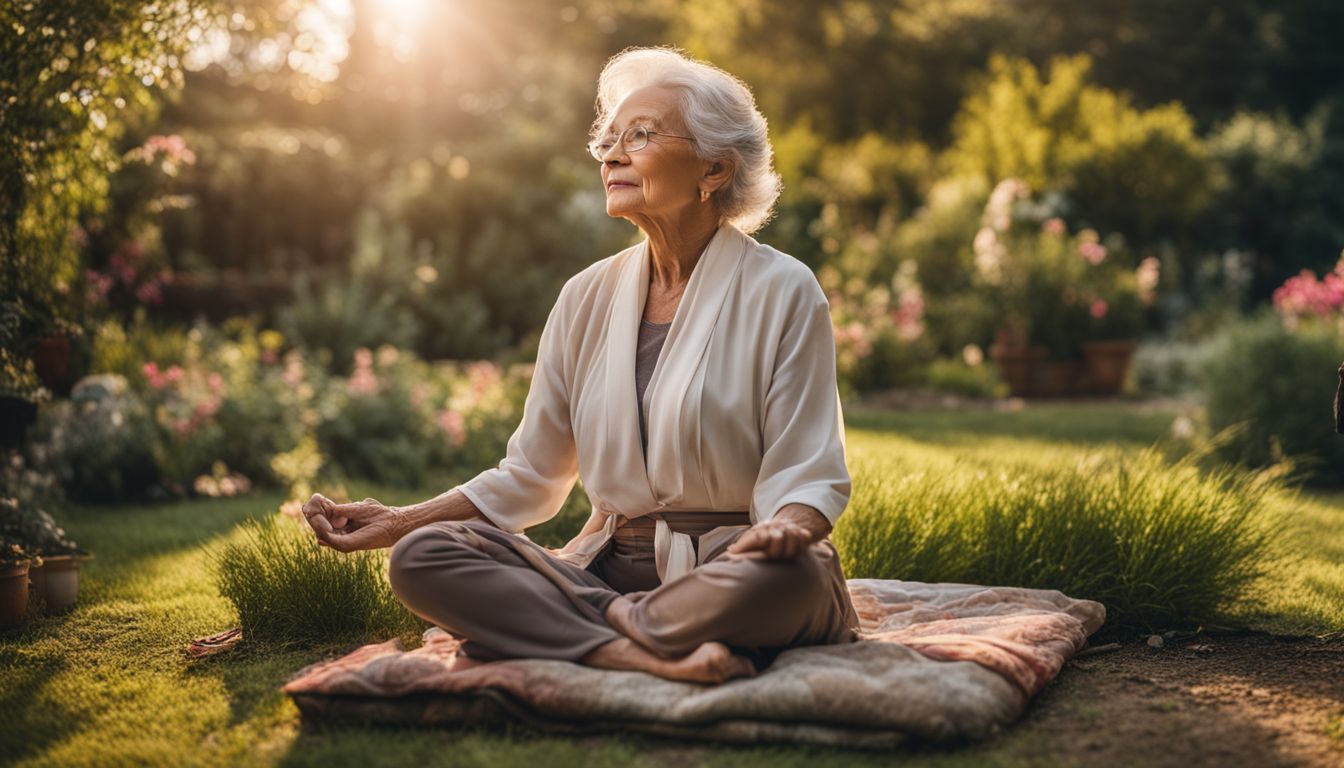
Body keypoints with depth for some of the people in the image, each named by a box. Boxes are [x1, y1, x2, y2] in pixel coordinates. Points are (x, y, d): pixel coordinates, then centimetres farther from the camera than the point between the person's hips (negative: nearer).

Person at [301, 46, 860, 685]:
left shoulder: (781, 291, -3)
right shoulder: (588, 298, 11)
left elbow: (808, 477, -7)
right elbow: (529, 477, 14)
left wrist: (785, 528, -31)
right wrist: (397, 520, 3)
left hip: (724, 567, -4)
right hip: (610, 566, 5)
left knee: (782, 576, -40)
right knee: (418, 558, -17)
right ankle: (650, 654, -28)